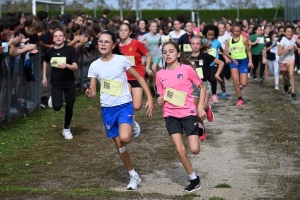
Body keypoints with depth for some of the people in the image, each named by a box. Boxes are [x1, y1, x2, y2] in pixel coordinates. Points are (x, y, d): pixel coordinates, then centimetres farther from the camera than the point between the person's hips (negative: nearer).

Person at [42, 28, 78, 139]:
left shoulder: (70, 50, -11)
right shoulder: (49, 51, -3)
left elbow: (75, 67, -16)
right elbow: (45, 62, 19)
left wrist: (66, 65, -36)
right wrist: (44, 77, 16)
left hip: (69, 83, 0)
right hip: (56, 83, 0)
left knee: (69, 108, 7)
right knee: (57, 106, -20)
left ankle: (66, 129, 31)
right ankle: (53, 100, 18)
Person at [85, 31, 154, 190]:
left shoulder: (121, 60, -7)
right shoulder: (94, 66, 0)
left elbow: (139, 78, 1)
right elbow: (93, 91, 2)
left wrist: (150, 98, -5)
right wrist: (89, 94, -22)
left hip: (124, 105, -3)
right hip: (107, 109, 3)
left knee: (124, 138, -29)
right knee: (118, 145, 9)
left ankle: (130, 129, 8)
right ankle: (134, 176, 25)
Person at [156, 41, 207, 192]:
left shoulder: (187, 69, -7)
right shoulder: (160, 74, 2)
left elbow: (202, 87, 2)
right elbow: (161, 96, 12)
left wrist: (200, 107, -7)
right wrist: (160, 101, -12)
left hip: (188, 113, -2)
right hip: (170, 115, 3)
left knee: (194, 149, -9)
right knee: (180, 150, -6)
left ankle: (198, 128, 25)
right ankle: (194, 180, 11)